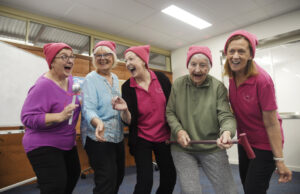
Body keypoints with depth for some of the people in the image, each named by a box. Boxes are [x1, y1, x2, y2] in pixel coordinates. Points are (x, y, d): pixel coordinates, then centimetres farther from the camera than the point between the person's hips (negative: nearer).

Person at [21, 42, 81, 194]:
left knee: (74, 174, 23)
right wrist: (60, 116, -35)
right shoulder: (43, 85, -23)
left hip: (68, 143, 9)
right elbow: (28, 118, -25)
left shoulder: (70, 79, 1)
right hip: (43, 146, -8)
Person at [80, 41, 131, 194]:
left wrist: (124, 108, 0)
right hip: (99, 137, -7)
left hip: (117, 136, 7)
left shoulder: (115, 78, 10)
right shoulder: (91, 79, -10)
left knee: (118, 176, 19)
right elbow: (88, 109, -22)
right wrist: (98, 123, -41)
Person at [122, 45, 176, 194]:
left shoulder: (161, 78, -7)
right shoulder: (127, 87, -9)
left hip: (164, 137, 2)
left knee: (170, 179, 12)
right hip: (141, 139, -2)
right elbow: (130, 121, -13)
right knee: (145, 182, -6)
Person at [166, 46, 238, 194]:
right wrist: (178, 130, -13)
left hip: (213, 148, 1)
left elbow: (226, 115, -11)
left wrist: (227, 132, -33)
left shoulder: (218, 87, -5)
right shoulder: (178, 84, -1)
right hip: (182, 148, 0)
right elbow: (170, 112, 3)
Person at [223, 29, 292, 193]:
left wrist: (279, 161, -17)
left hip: (264, 144, -6)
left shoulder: (262, 80, -26)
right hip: (245, 140, 6)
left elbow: (271, 123, -21)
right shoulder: (232, 76, -7)